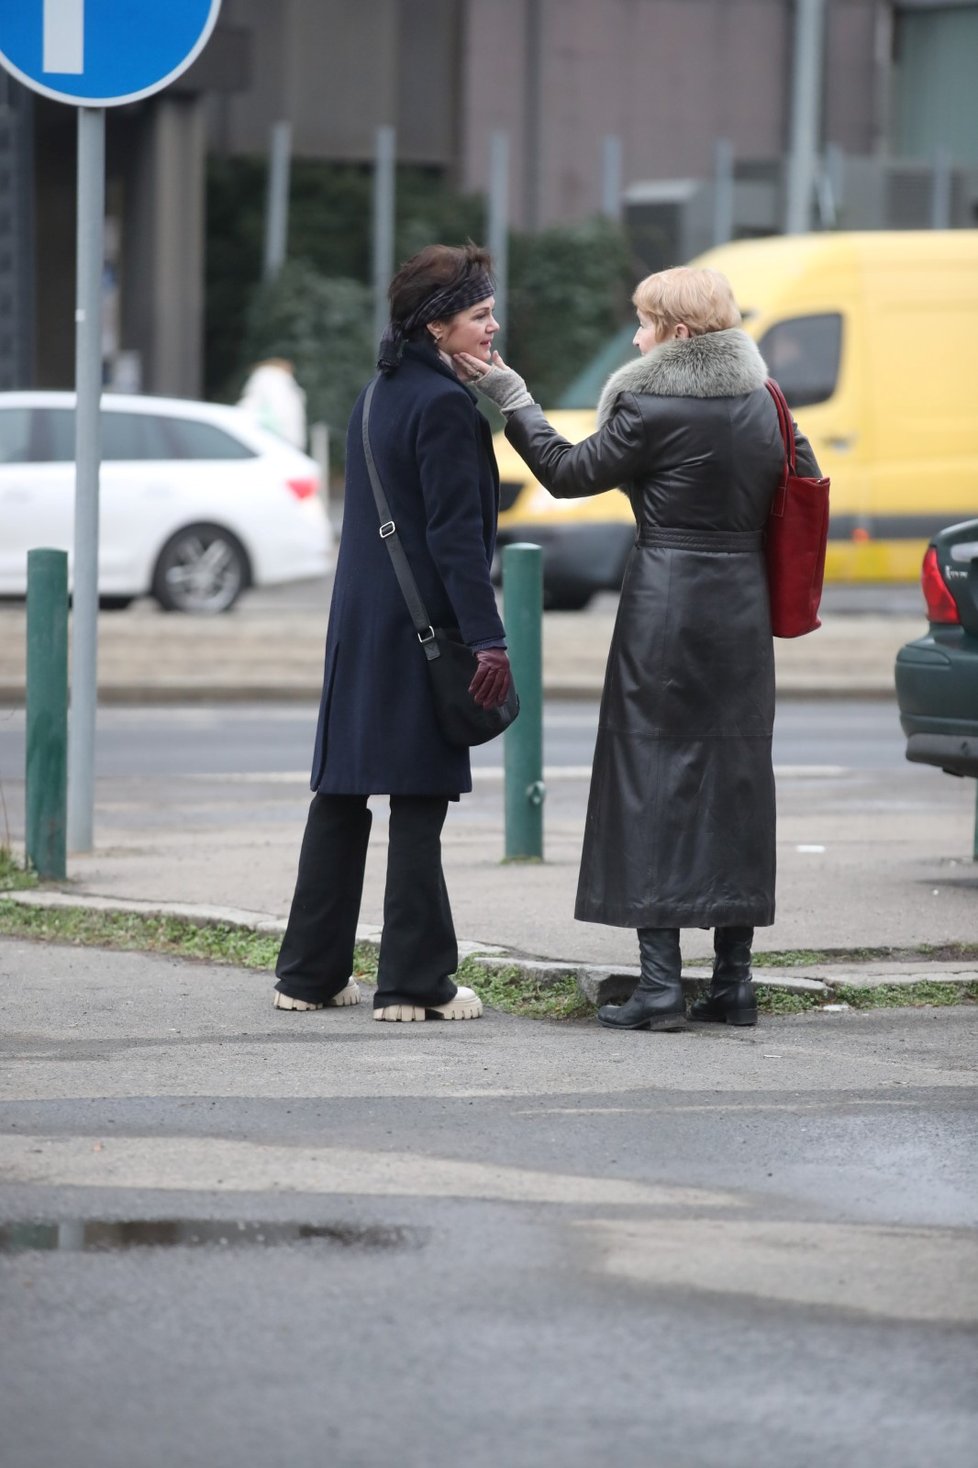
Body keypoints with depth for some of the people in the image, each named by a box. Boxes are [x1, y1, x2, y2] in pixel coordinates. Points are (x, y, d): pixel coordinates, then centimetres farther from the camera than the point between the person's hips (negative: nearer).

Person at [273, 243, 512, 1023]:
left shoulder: (381, 395, 14)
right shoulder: (444, 405, -14)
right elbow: (456, 533, -19)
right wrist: (487, 638, -20)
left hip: (360, 621, 9)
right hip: (422, 623, -9)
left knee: (342, 795, 12)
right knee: (419, 798, -4)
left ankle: (310, 973, 16)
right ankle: (415, 982, -2)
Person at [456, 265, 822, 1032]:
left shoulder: (651, 408, -12)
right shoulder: (760, 400, 6)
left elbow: (569, 471, -3)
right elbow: (806, 486, 12)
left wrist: (511, 397, 5)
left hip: (665, 602, -6)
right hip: (742, 604, 6)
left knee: (654, 776, -1)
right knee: (736, 777, 10)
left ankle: (660, 983, -6)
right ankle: (734, 978, 12)